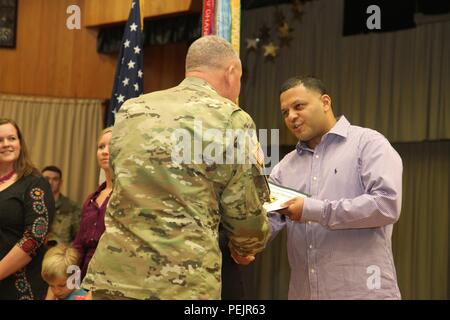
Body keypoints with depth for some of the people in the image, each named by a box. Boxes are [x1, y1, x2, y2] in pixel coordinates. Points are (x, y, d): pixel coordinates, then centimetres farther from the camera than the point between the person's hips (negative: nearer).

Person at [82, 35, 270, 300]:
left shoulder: (131, 110, 12)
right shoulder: (232, 119, -3)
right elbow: (245, 213, 0)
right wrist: (244, 248, 22)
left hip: (112, 275, 5)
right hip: (183, 284, -4)